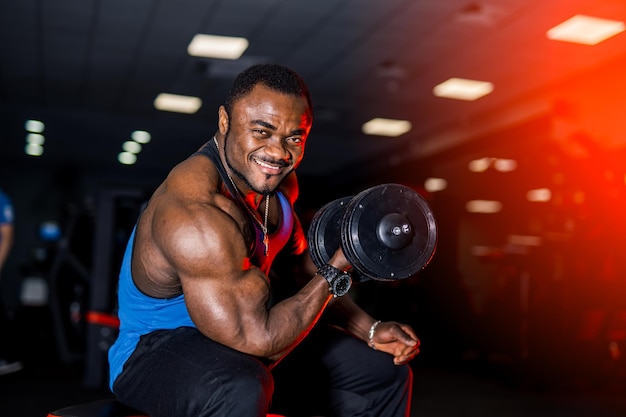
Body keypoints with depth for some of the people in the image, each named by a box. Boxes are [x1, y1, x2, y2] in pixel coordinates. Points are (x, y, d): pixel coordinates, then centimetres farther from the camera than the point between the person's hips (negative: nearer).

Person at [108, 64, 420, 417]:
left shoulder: (277, 180, -4)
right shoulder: (195, 213, -31)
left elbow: (301, 275, 10)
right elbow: (259, 341, -30)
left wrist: (370, 331, 0)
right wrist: (338, 269, -24)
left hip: (241, 326, 9)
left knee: (385, 375, 10)